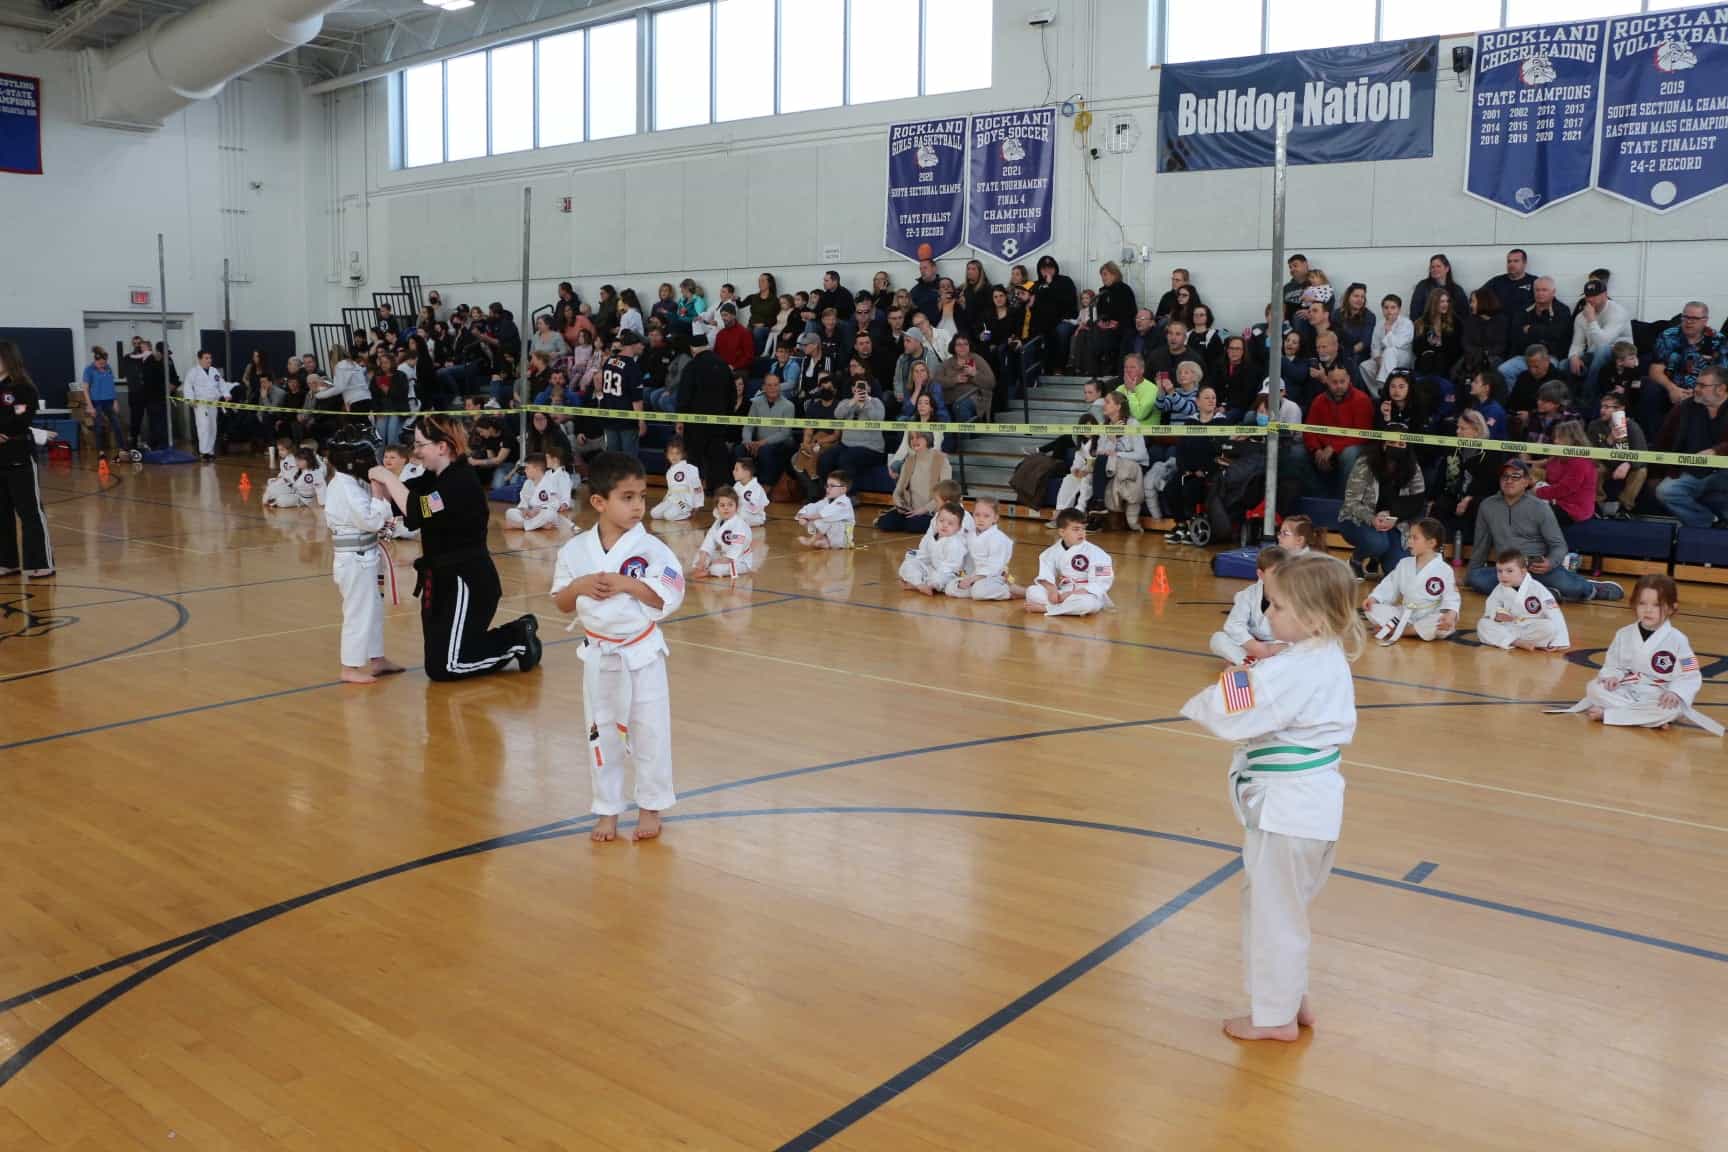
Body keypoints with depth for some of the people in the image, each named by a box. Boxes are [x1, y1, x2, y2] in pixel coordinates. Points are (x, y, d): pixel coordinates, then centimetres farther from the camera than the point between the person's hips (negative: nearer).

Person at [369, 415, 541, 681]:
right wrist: (380, 479, -13)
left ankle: (517, 640, 9)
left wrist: (387, 476, -21)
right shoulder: (437, 478, 10)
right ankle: (517, 635, 23)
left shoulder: (461, 482, -20)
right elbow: (398, 499, 5)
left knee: (443, 668, -5)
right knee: (440, 657, 16)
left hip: (467, 582, -10)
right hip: (445, 578, 10)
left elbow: (416, 511, -32)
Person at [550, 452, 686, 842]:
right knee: (601, 734, 13)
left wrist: (626, 583, -23)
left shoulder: (651, 548, -12)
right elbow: (562, 603, 5)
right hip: (598, 656, 2)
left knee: (649, 733, 7)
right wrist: (580, 586, -16)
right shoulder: (575, 550, -4)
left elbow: (669, 598, -15)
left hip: (642, 654, -2)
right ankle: (608, 810, 28)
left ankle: (650, 807, 25)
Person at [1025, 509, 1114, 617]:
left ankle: (1044, 608, -28)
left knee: (1088, 603, -40)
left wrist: (1073, 594, -24)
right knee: (1032, 592, -16)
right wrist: (1052, 589, -24)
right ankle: (1075, 608, -26)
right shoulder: (1054, 551, 0)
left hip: (1085, 594, -4)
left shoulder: (1095, 553, -14)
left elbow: (1099, 585, -17)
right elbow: (1045, 576, -2)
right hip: (1062, 593, 4)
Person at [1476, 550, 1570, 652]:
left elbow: (1554, 614, -22)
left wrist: (1560, 642, -28)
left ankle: (1510, 641, -27)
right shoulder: (1500, 589, -2)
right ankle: (1519, 643, -33)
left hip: (1533, 629, -4)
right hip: (1510, 628, 4)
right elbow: (1490, 606, 13)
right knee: (1483, 624, -20)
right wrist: (1496, 614, -13)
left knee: (1550, 628, -34)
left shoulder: (1537, 589, -18)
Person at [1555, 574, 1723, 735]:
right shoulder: (1623, 635, 3)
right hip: (1627, 693, 3)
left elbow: (1691, 677, -6)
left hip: (1659, 699, -3)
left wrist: (1675, 692, -25)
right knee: (1594, 688, -20)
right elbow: (1612, 665, 11)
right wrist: (1611, 676, -13)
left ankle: (1606, 713, -28)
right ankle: (1652, 718, -25)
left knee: (1673, 708, -36)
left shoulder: (1677, 640, -7)